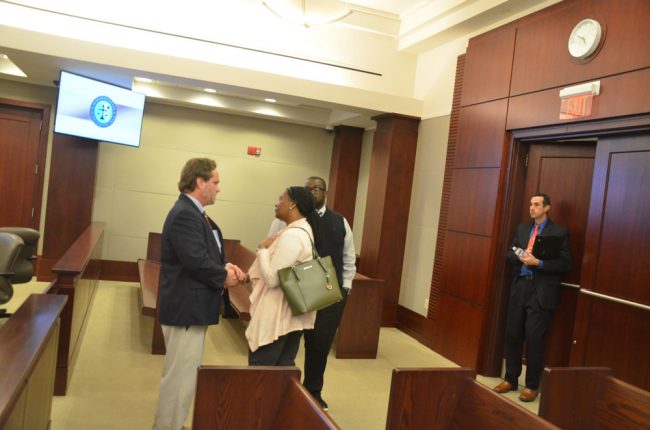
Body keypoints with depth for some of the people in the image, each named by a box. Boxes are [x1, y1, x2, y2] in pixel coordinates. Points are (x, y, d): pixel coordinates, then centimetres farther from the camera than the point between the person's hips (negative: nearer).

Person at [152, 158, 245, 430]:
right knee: (180, 377, 0)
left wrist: (225, 267, -4)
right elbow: (197, 261, -29)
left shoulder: (194, 213, 13)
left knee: (181, 375, 22)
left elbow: (207, 254, 16)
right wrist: (224, 276, -13)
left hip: (192, 307, 11)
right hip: (187, 308, -11)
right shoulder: (184, 214, -21)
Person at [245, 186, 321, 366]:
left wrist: (263, 249, -10)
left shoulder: (291, 235, -21)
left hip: (277, 316, -10)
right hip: (294, 313, 10)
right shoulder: (305, 230, 12)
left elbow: (272, 279, -22)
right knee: (284, 367, 14)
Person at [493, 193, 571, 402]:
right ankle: (510, 379, 23)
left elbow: (565, 264, -9)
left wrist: (538, 262, -19)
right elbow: (511, 253, 14)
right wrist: (521, 256, -8)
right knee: (512, 334, 9)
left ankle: (532, 385, 14)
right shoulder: (522, 228, 14)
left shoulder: (559, 232, -4)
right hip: (520, 286, 5)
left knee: (534, 337, -2)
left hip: (542, 291, -5)